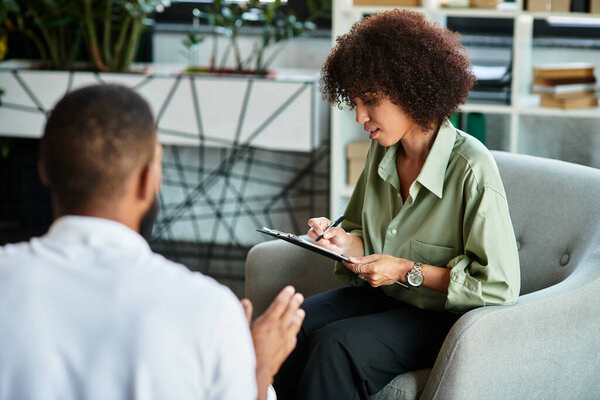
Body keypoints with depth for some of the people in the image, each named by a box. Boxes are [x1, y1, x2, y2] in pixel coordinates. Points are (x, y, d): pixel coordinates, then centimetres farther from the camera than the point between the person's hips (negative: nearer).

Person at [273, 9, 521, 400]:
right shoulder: (382, 152, 4)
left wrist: (409, 272, -19)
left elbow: (501, 285, -18)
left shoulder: (471, 169, -20)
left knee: (334, 345, -29)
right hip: (381, 295, 7)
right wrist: (346, 241, -5)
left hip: (443, 316, -7)